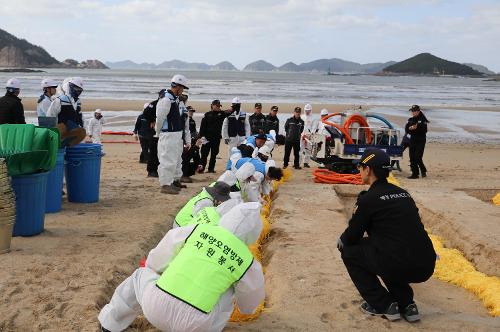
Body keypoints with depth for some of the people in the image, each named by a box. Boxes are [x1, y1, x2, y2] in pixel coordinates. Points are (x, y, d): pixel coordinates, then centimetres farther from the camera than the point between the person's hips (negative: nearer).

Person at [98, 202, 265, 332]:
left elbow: (155, 263, 16)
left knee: (141, 275, 34)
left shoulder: (197, 230, 5)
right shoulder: (247, 262, 5)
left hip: (154, 309, 1)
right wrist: (245, 307, 51)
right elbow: (250, 302, 26)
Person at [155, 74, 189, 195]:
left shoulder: (175, 99, 14)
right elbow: (160, 118, -17)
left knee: (177, 158, 20)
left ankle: (175, 180, 33)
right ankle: (165, 185, -3)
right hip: (168, 135, -10)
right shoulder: (166, 99, -18)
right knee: (168, 160, -8)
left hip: (177, 134, 11)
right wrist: (159, 133, -7)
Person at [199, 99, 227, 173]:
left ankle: (211, 168, 15)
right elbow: (202, 126, -4)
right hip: (207, 137, -3)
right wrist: (202, 136, -11)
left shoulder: (221, 114, 8)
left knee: (214, 154, 8)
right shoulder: (207, 114, -1)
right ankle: (202, 167, 4)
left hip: (217, 137, 3)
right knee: (204, 153, -2)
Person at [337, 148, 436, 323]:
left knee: (349, 251, 14)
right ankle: (406, 304, 20)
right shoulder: (403, 193, 16)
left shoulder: (368, 198, -4)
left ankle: (382, 305, 11)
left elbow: (351, 237, 2)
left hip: (399, 266, -7)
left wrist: (341, 240, 27)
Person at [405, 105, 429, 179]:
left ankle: (423, 170, 10)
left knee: (418, 157, -12)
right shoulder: (410, 120, 12)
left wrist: (416, 128, -25)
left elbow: (424, 130, -15)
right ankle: (414, 173, 10)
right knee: (412, 158, 3)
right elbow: (406, 130, 7)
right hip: (412, 140, 6)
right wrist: (410, 128, -13)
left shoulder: (422, 120, -5)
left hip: (420, 140, -6)